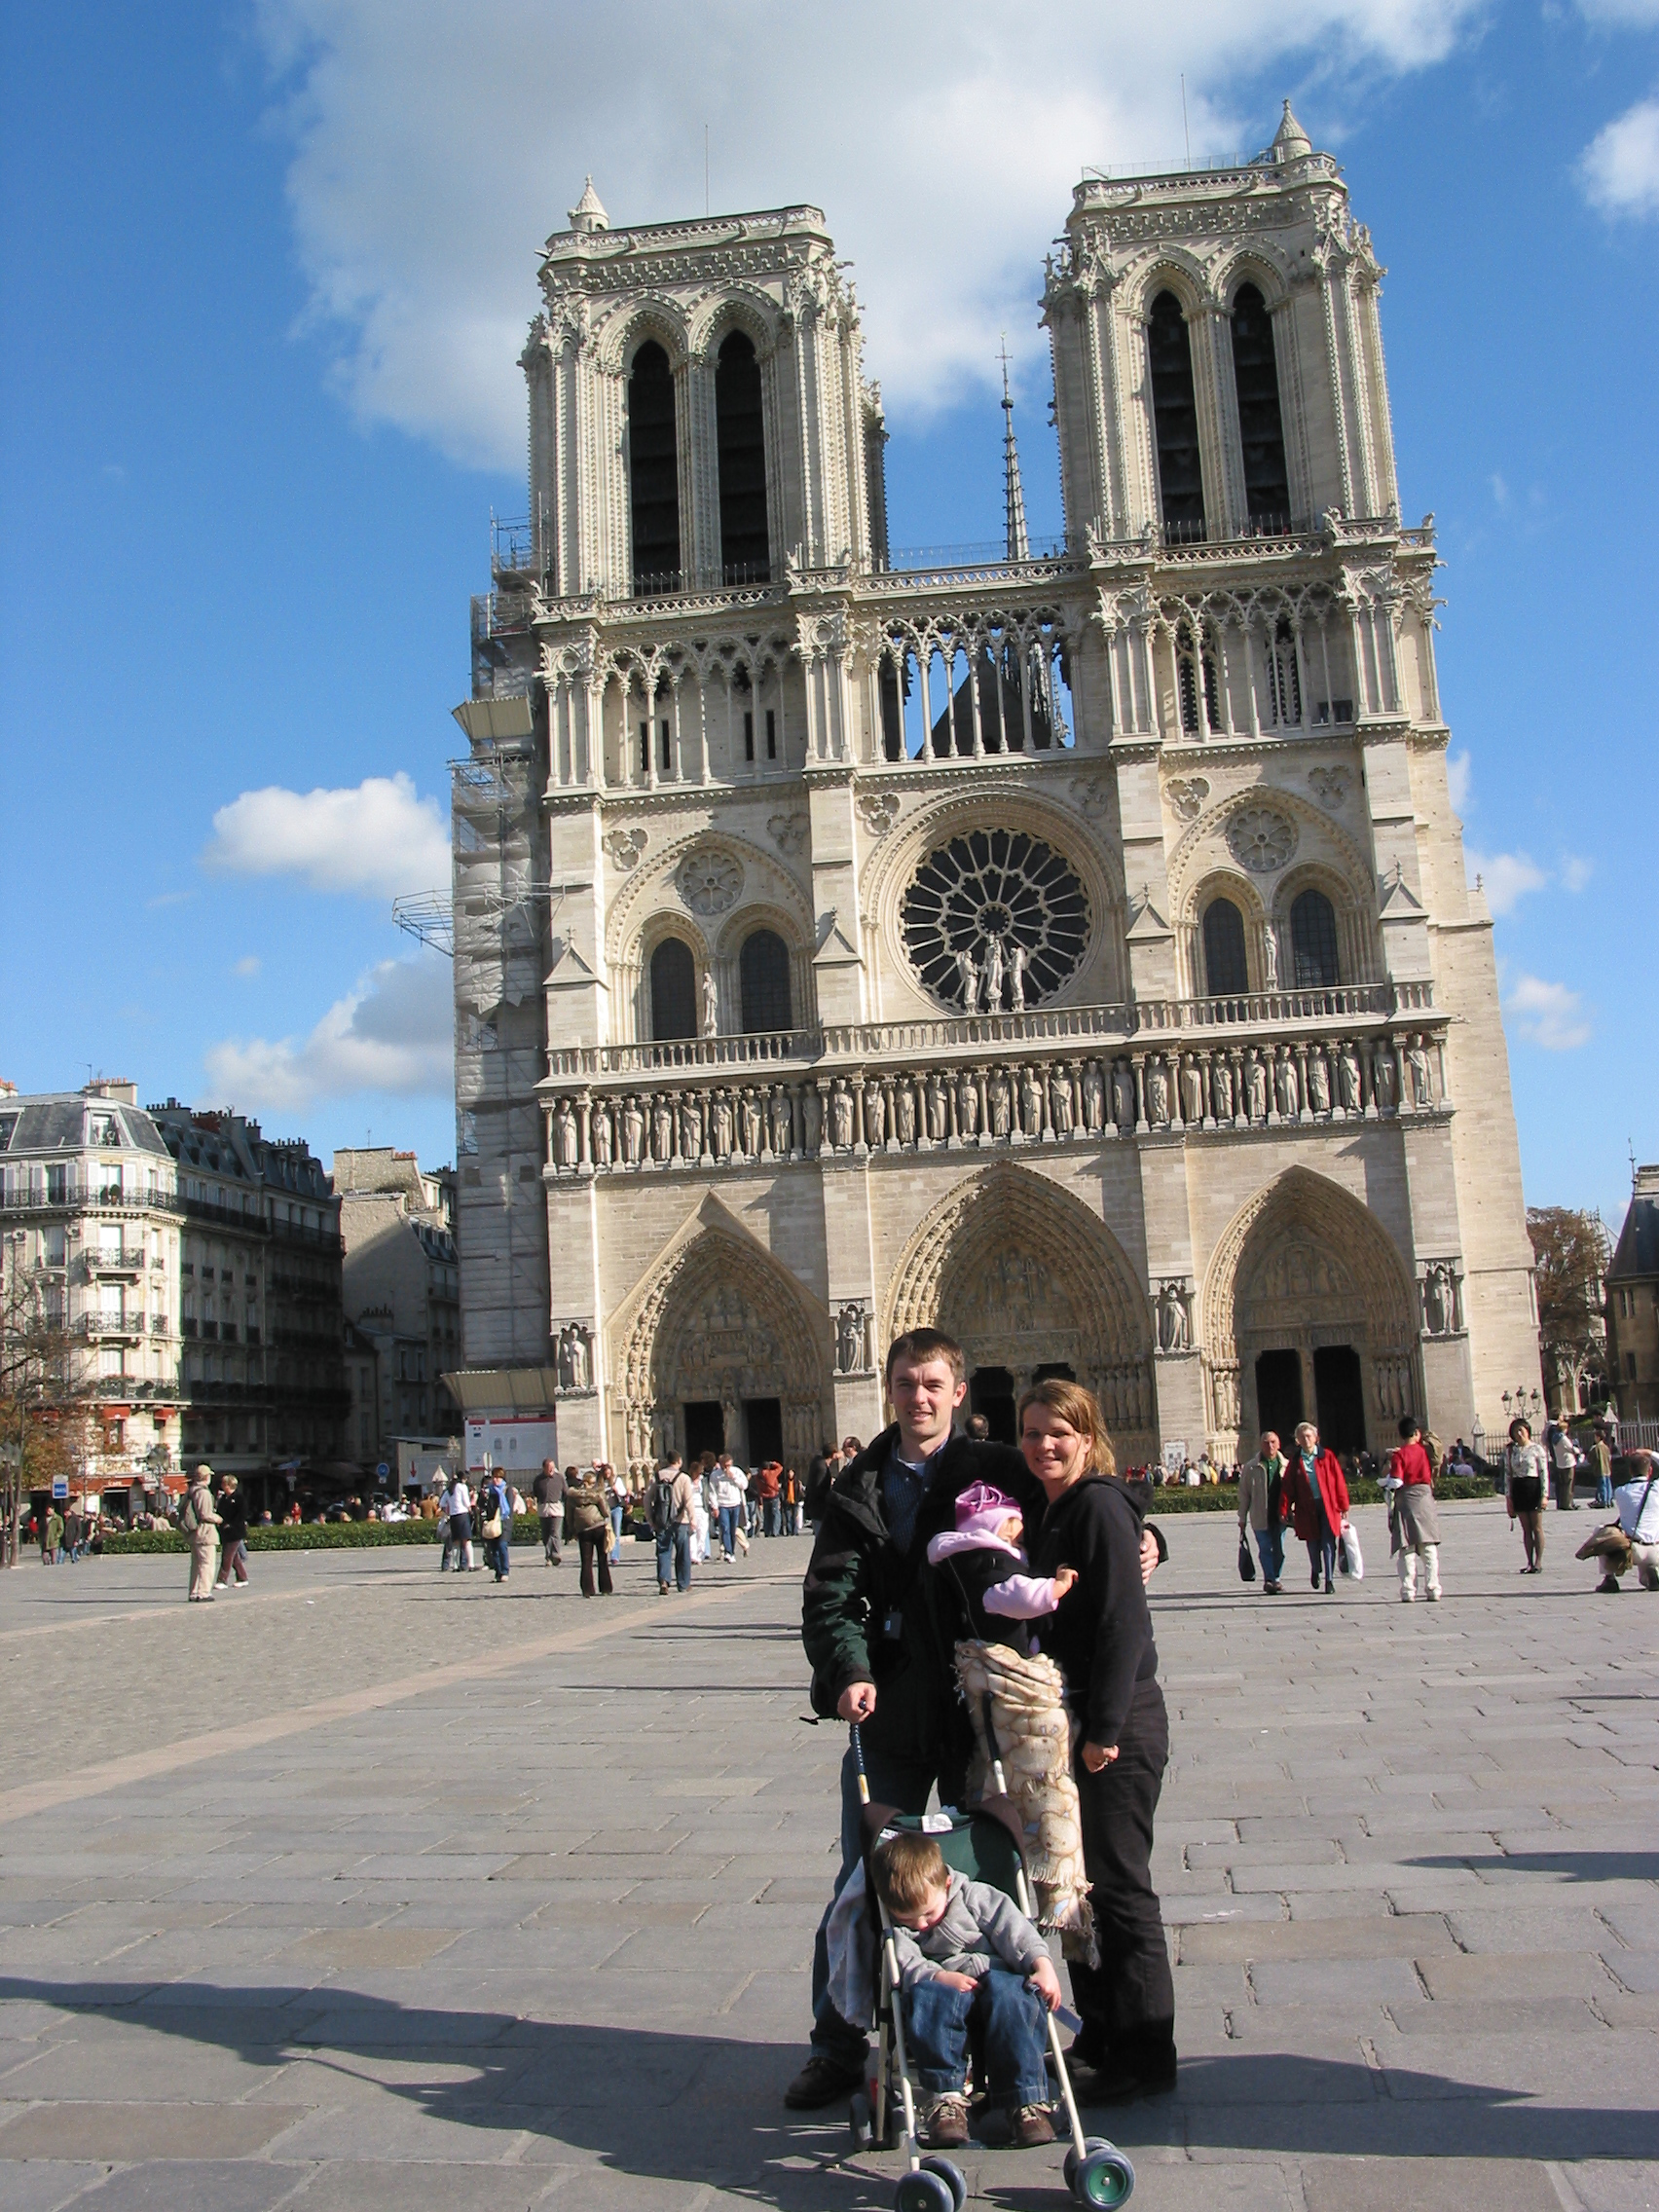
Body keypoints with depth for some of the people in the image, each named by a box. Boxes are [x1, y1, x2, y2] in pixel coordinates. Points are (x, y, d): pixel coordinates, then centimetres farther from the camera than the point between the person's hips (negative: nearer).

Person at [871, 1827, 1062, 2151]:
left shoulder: (974, 1896, 8)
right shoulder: (892, 1928, 10)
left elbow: (1012, 1927, 1)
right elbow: (906, 1963, -8)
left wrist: (1042, 1964, -14)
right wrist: (940, 1977, -26)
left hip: (992, 1975, 0)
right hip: (939, 1987, 0)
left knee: (1011, 1997, -35)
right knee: (929, 2000, -37)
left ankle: (1027, 2101, -33)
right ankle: (946, 2100, -35)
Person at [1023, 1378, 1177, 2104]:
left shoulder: (1100, 1505, -15)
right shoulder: (1046, 1511, 11)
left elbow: (1123, 1624, -20)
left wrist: (1103, 1731, -20)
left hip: (1119, 1728, -9)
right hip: (1067, 1723, 9)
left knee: (1117, 1887, 0)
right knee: (1076, 1884, 16)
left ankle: (1143, 2056, 13)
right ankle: (1100, 2037, 29)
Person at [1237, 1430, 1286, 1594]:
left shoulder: (1285, 1465, 3)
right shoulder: (1251, 1467, 0)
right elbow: (1243, 1493, 4)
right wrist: (1242, 1517, 4)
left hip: (1279, 1516, 2)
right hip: (1260, 1517, -2)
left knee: (1279, 1550, 8)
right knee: (1265, 1549, -5)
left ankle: (1276, 1579, 23)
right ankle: (1270, 1580, -4)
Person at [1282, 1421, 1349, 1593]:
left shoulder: (1327, 1456, 3)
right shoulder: (1295, 1461, 6)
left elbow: (1339, 1482, 2)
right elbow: (1288, 1487, 4)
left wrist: (1343, 1506, -2)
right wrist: (1285, 1508, -4)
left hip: (1328, 1506, -1)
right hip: (1306, 1508, 1)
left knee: (1328, 1544, -5)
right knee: (1313, 1544, 7)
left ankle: (1329, 1579, 4)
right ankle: (1315, 1571, 34)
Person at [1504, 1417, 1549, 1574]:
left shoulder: (1537, 1449, -3)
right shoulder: (1510, 1451, 8)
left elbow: (1544, 1473, -5)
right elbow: (1507, 1474, 10)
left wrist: (1544, 1495, -11)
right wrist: (1508, 1496, 4)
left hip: (1533, 1487, -4)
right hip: (1518, 1489, 4)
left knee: (1537, 1527, 0)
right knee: (1526, 1529, 6)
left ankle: (1538, 1562, 4)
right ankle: (1530, 1562, 9)